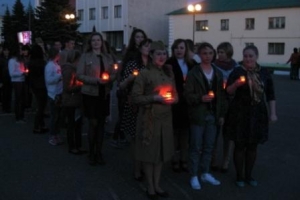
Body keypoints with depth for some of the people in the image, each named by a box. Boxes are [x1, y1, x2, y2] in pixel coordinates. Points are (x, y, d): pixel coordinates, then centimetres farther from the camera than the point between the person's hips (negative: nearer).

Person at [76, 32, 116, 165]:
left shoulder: (108, 58, 8)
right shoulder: (85, 56, -4)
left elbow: (114, 74, 11)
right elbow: (79, 75, -9)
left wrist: (109, 79, -12)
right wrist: (96, 80, -19)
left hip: (104, 94, 4)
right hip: (90, 94, -4)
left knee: (101, 123, 9)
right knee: (93, 123, 0)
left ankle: (99, 153, 21)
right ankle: (91, 153, 16)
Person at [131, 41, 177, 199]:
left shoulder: (169, 73, 9)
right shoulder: (144, 73, -9)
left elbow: (175, 94, 18)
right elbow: (135, 97, -12)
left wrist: (173, 99, -5)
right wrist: (155, 98, -20)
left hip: (165, 118, 5)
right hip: (149, 118, -5)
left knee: (162, 151, 12)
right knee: (149, 151, 4)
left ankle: (157, 185, 26)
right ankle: (150, 186, 19)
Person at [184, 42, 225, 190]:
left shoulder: (217, 73, 9)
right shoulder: (193, 73, -7)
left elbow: (221, 95, 11)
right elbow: (188, 95, -10)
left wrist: (221, 114, 8)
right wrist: (200, 98, -27)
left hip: (213, 114, 5)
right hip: (198, 115, -5)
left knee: (209, 146, 13)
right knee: (196, 147, 3)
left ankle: (205, 173, 27)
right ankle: (194, 176, 15)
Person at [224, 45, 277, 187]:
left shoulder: (264, 73, 4)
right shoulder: (237, 71, -5)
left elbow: (270, 94, 9)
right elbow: (228, 91, -7)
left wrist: (273, 113, 4)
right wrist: (235, 84, -27)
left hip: (258, 114, 3)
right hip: (240, 113, -3)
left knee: (252, 146, 11)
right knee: (240, 145, 3)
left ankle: (248, 175, 26)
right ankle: (239, 176, 18)